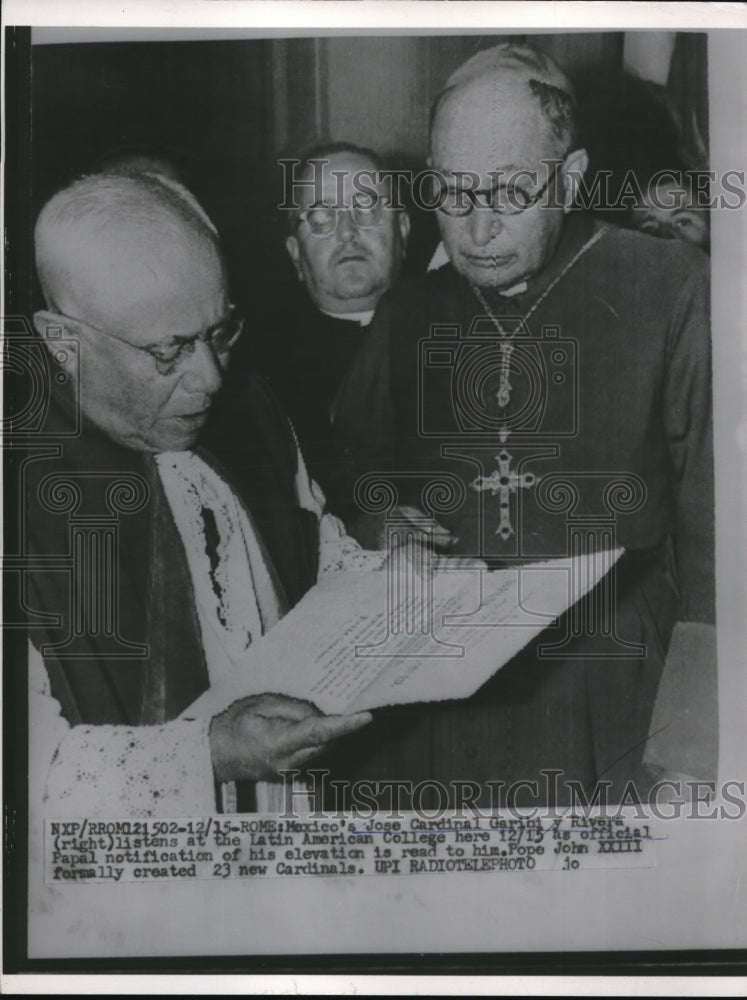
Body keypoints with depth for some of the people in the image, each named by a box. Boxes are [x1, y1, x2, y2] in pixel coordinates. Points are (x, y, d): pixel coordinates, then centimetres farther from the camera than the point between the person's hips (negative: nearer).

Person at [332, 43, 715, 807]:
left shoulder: (671, 293, -5)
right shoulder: (404, 316, 8)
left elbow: (709, 511, -3)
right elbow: (355, 473, 20)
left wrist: (695, 690, -9)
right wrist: (385, 525, -1)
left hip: (612, 714, -3)